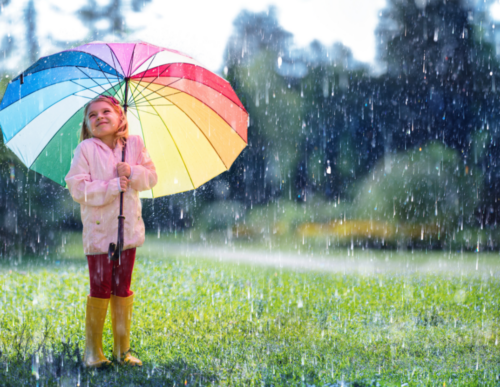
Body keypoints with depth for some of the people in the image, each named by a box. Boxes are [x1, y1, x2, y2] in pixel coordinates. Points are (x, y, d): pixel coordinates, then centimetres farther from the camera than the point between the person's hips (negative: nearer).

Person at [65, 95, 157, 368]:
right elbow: (77, 188, -14)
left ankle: (122, 349, 19)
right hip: (98, 230, -3)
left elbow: (151, 177, 4)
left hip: (128, 229, 4)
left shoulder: (134, 145, 3)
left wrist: (133, 172, -16)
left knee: (123, 289, 10)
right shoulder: (85, 150, -8)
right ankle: (92, 351, 10)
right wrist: (112, 186, -20)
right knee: (100, 289, -2)